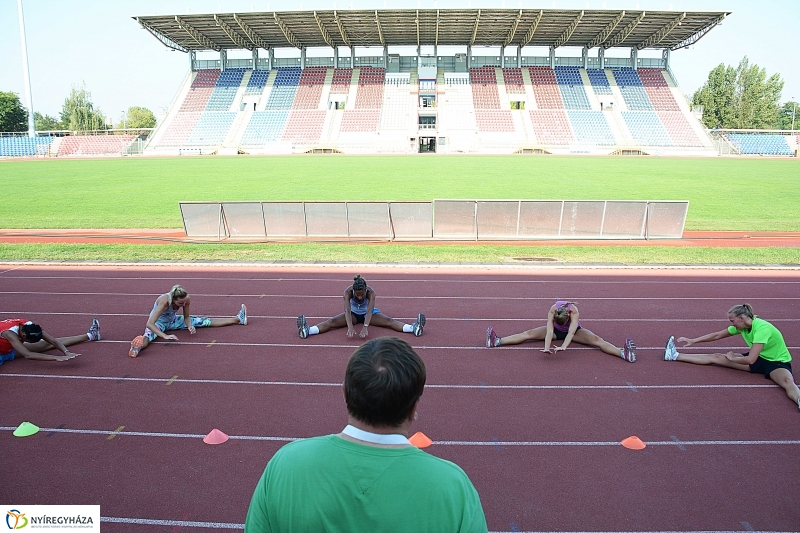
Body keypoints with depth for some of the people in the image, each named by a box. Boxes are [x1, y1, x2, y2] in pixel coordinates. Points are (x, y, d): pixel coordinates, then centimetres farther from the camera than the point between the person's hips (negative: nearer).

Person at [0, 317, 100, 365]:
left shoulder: (30, 326, -25)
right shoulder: (10, 333, -44)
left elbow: (53, 340, -27)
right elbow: (27, 355, -53)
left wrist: (66, 352, -44)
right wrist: (56, 358, -60)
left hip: (12, 349, 4)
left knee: (49, 344, 3)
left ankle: (89, 335, 9)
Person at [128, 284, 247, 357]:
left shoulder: (187, 299, -24)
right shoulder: (164, 301, -40)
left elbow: (186, 317, -6)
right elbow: (149, 324, -45)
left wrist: (190, 326, -28)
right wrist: (165, 336, -57)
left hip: (172, 320, 5)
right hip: (158, 323, -5)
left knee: (205, 321, 1)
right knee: (149, 335, -43)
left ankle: (238, 319, 3)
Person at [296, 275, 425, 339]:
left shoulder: (371, 292, -30)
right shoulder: (348, 292, -29)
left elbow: (370, 311, -44)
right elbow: (347, 310, -42)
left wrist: (365, 327, -60)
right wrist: (350, 327, -60)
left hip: (368, 314, 0)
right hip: (353, 314, 0)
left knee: (389, 321, -25)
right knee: (331, 322, -25)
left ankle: (414, 328, -41)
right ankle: (307, 330, -43)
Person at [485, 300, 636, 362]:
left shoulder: (574, 312, -38)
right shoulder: (552, 311, -34)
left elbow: (571, 332, -49)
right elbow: (549, 331, -43)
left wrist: (563, 347, -65)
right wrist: (547, 347, -59)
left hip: (574, 331, -1)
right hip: (556, 331, 1)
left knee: (596, 340, -27)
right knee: (529, 334, -16)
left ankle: (624, 353, -37)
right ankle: (496, 341, -25)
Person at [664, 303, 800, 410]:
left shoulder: (761, 328, -31)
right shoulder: (741, 326, -7)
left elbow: (751, 359, -34)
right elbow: (717, 335, 7)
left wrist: (732, 358, -14)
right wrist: (693, 341, 9)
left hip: (778, 362, -6)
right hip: (759, 358, 7)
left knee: (787, 381, -41)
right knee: (716, 357, -1)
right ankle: (675, 356, -1)